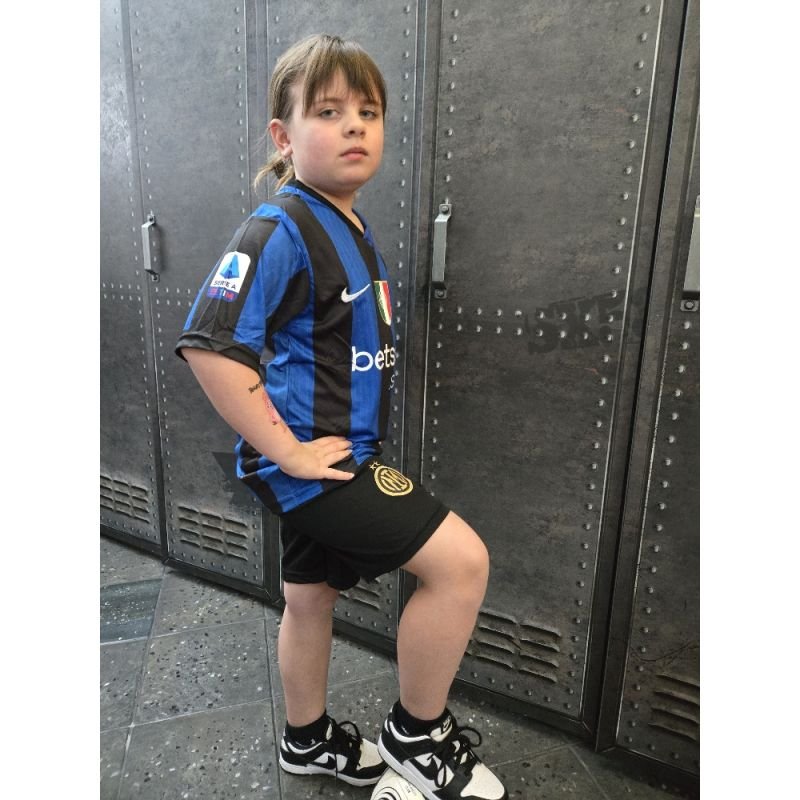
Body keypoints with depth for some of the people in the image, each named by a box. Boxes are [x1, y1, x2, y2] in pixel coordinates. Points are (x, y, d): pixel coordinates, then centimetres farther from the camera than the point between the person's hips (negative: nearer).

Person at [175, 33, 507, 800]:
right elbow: (208, 344, -25)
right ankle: (417, 733, 15)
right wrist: (287, 448, -22)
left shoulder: (352, 226, 10)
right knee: (460, 560, -10)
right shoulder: (279, 229, -17)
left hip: (338, 454, 9)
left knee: (311, 595, 22)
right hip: (308, 458, -9)